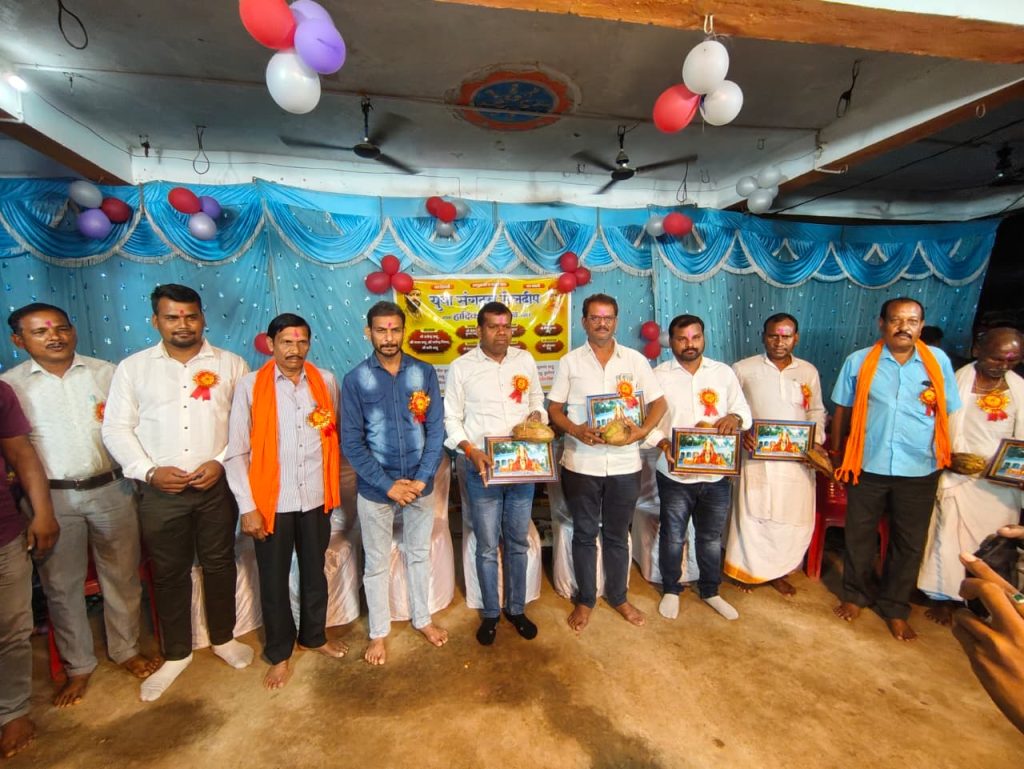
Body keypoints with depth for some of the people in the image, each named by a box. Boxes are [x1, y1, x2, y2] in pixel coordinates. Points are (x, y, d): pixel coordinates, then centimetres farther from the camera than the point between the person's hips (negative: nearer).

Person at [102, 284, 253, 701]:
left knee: (219, 565, 13)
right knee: (168, 573, 13)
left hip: (217, 486, 0)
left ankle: (223, 638, 34)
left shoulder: (230, 364, 0)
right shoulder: (132, 368, 3)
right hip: (159, 491, 1)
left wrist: (222, 462, -14)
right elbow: (116, 429, 1)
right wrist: (148, 471, -12)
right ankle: (176, 654, 32)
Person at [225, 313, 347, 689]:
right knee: (273, 581, 14)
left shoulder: (326, 381, -2)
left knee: (315, 573, 19)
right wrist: (247, 507, -9)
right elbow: (236, 451, -8)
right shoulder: (250, 386, -9)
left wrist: (334, 486, 6)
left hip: (315, 498, 2)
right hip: (272, 502, -2)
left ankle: (314, 635, 43)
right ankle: (279, 654, 36)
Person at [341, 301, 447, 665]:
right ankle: (378, 632, 36)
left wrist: (422, 478, -12)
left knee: (419, 554, 19)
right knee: (377, 563, 14)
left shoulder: (424, 373, -5)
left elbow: (436, 430, -4)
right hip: (375, 489, -1)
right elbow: (351, 443, -9)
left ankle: (422, 618, 41)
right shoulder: (355, 380, -8)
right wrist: (388, 485, -14)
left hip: (420, 485, 2)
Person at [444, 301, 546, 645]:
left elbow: (537, 400, 15)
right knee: (488, 547, 10)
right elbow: (451, 418, -3)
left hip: (523, 464, 3)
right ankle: (490, 613, 31)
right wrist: (471, 450, -17)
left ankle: (517, 608, 35)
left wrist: (537, 415, -7)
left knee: (518, 542, 16)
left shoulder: (525, 360, 4)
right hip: (482, 467, -2)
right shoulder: (461, 367, -5)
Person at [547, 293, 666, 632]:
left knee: (617, 535, 16)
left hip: (624, 464, 1)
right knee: (584, 534, 13)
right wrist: (576, 431, -18)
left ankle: (618, 597, 36)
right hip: (581, 464, -1)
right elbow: (554, 408, 0)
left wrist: (642, 430, -14)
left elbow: (658, 402, 4)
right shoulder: (570, 362, 0)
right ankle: (584, 600, 31)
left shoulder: (635, 360, 2)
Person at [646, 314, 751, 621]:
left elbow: (744, 411, 7)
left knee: (711, 537, 18)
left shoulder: (724, 372, 4)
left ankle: (710, 591, 39)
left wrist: (734, 417, -16)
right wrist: (664, 445, -22)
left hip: (717, 473, 2)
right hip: (675, 474, -2)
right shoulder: (658, 375, -3)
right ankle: (671, 590, 34)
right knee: (672, 537, 13)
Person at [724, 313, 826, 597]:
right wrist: (740, 432, -16)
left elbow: (817, 411, 15)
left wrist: (816, 441, 0)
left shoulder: (809, 371, 8)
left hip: (797, 460, 3)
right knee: (752, 516, 2)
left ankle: (779, 572, 30)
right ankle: (746, 570, 23)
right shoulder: (743, 369, -3)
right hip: (756, 456, -3)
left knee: (794, 519, 9)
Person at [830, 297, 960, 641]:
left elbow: (948, 414, 6)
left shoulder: (939, 361, 1)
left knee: (909, 543, 13)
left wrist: (944, 460, 3)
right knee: (859, 536, 12)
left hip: (919, 471, 1)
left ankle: (895, 608, 32)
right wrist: (838, 457, 3)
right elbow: (842, 412, 2)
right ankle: (855, 595, 33)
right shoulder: (858, 362, -4)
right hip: (867, 467, -1)